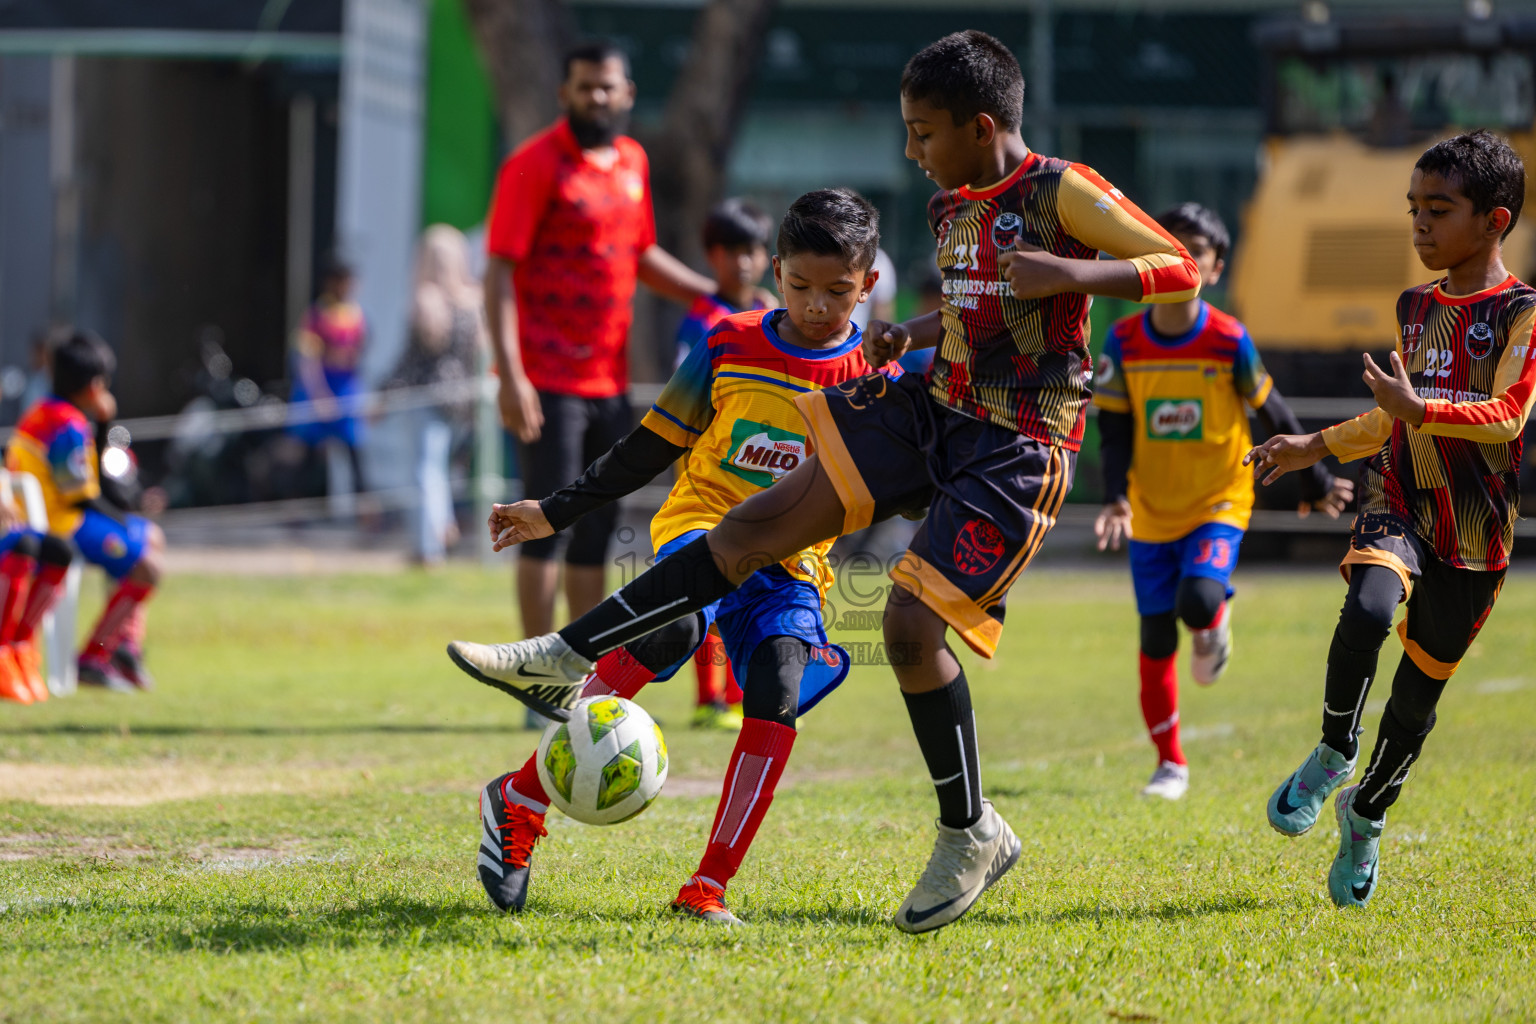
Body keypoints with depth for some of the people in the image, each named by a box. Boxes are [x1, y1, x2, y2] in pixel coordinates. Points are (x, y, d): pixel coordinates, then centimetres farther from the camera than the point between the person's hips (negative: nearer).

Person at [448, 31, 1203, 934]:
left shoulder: (1063, 194, -13)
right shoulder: (954, 208, 11)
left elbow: (1183, 272, -17)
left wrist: (1076, 273, -31)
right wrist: (914, 334, 9)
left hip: (1018, 449, -8)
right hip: (935, 408, 8)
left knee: (912, 623, -15)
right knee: (760, 523, -2)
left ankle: (972, 836, 4)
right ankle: (567, 659, -1)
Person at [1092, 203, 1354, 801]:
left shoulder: (1229, 341, -11)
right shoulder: (1125, 342, -6)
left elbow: (1272, 416, 1)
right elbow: (1114, 430, -2)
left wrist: (1314, 485, 9)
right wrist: (1115, 498, -17)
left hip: (1219, 503, -2)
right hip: (1152, 512, 2)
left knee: (1198, 600, -28)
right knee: (1155, 639, 2)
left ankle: (1213, 626, 11)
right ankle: (1170, 766, 16)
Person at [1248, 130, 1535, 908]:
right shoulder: (1416, 307, 13)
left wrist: (1419, 407, -30)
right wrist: (1316, 446, 24)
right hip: (1399, 502, 3)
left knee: (1419, 689, 7)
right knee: (1367, 609, -30)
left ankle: (1366, 812, 31)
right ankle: (1332, 755, -10)